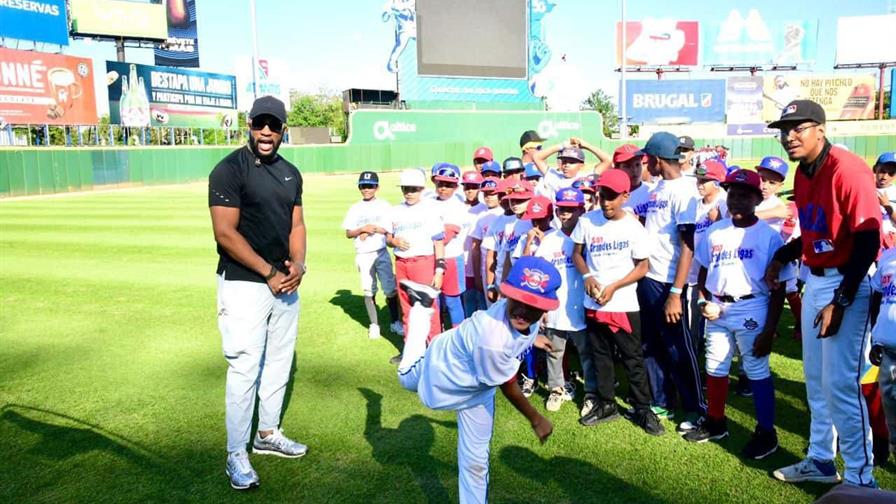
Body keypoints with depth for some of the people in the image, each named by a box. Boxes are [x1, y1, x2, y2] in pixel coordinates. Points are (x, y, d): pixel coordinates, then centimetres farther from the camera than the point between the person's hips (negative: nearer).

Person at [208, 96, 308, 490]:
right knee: (244, 370, -4)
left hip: (286, 283, 7)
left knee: (279, 362, 15)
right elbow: (225, 233, -16)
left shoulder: (290, 173, 10)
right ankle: (236, 455, 9)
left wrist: (297, 265, -5)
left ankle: (268, 434, 32)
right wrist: (269, 273, -16)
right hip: (244, 284, -7)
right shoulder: (230, 170, -10)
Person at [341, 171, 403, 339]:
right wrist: (363, 229, -13)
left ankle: (396, 322, 13)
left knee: (391, 290, -1)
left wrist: (373, 229, -13)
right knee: (369, 291, 5)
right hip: (363, 256, 1)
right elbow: (348, 233, 4)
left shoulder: (384, 206, 3)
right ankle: (374, 325, 15)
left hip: (382, 253, -1)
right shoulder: (355, 209, 8)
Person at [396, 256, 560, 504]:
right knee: (407, 378, 33)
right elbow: (508, 387, -30)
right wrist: (536, 419, -14)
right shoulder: (492, 339, -48)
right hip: (442, 371, -4)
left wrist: (530, 338, 22)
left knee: (475, 460, 11)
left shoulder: (527, 317, -27)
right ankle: (423, 306, 48)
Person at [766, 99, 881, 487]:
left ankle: (859, 479, 10)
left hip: (848, 285, -9)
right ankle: (821, 460, 34)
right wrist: (782, 257, 10)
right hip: (815, 280, 9)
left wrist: (840, 301, -24)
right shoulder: (802, 173, 7)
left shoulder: (848, 170, -19)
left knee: (840, 384, -6)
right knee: (815, 379, 18)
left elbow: (869, 240, -22)